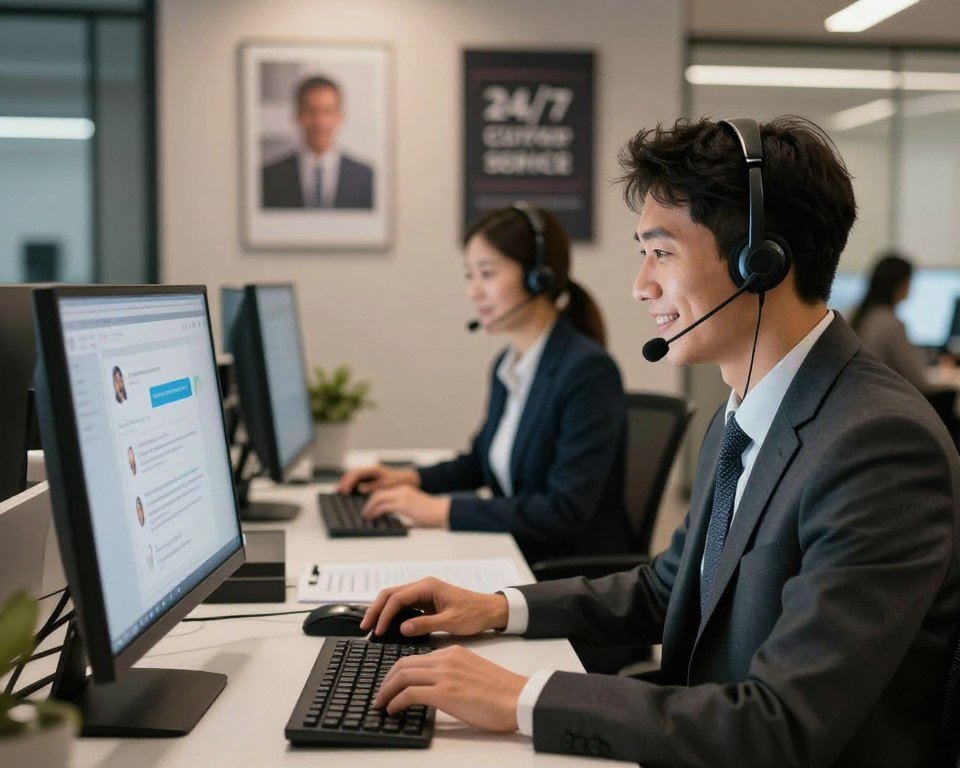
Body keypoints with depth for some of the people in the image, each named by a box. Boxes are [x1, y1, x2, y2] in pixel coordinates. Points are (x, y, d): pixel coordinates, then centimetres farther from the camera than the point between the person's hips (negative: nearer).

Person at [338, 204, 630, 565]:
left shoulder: (589, 371, -17)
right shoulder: (507, 366, 8)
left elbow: (566, 511, -23)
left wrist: (443, 510, -23)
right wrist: (411, 478, 8)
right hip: (515, 555, 7)